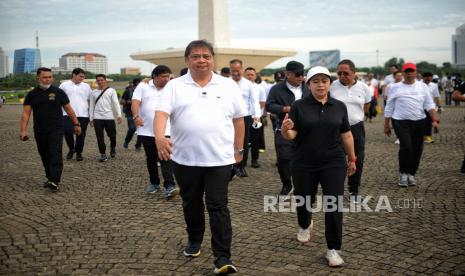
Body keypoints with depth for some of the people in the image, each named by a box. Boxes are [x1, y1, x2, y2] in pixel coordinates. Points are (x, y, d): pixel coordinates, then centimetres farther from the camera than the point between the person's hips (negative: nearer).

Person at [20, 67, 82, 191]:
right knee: (45, 156, 11)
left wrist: (76, 124, 6)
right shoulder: (32, 94, 4)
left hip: (56, 129, -3)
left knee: (56, 154, -15)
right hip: (40, 131, 3)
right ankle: (49, 177, 26)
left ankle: (55, 181, -23)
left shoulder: (58, 92, 0)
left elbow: (69, 109, 6)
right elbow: (26, 113, -1)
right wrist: (23, 130, -11)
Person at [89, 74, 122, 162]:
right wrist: (91, 118, 8)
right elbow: (92, 106, 12)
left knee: (112, 135, 8)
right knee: (100, 137, 0)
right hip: (97, 118, 2)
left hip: (109, 117, -1)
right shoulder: (94, 92, 10)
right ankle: (103, 154, 9)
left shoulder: (111, 91, 3)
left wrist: (119, 115, -13)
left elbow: (116, 103, -3)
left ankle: (113, 149, 35)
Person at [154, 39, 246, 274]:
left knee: (218, 207, -2)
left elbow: (238, 120, 9)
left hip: (219, 158, -1)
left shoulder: (228, 86, 4)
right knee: (191, 204, 17)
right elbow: (161, 113, -12)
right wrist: (160, 136, -30)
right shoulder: (175, 86, 1)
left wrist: (239, 149, 8)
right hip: (185, 159, 1)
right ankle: (194, 240, 39)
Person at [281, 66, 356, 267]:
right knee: (304, 200, 15)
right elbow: (291, 135, -7)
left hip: (333, 163, 1)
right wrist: (285, 129, -29)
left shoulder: (339, 107, 4)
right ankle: (305, 225, 48)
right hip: (304, 164, 0)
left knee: (334, 204, -5)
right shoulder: (299, 106, -4)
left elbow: (346, 135, 10)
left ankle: (333, 249, 5)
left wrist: (352, 159, 13)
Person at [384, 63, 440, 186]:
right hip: (401, 122, -3)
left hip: (419, 122, 3)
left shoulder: (423, 86, 9)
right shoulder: (396, 87, 4)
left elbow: (430, 105, 5)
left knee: (417, 149, 5)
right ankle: (403, 173, 3)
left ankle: (411, 174, 24)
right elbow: (389, 108, 6)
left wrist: (435, 120, -7)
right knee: (406, 146, -18)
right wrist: (386, 125, 5)